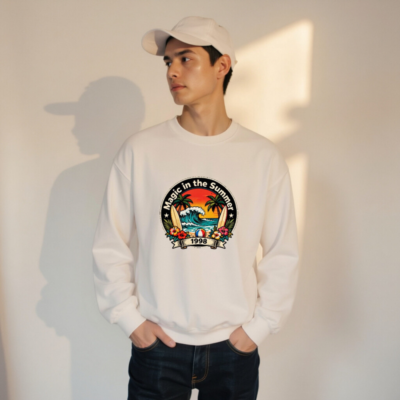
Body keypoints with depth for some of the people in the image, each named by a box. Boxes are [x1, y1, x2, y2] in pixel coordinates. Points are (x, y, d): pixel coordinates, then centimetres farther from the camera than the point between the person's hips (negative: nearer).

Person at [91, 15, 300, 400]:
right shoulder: (139, 149, -6)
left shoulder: (263, 156, -5)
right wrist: (130, 319, -4)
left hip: (234, 348, 1)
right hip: (157, 344, 0)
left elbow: (283, 253, 0)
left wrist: (258, 325, -3)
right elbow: (109, 247, -1)